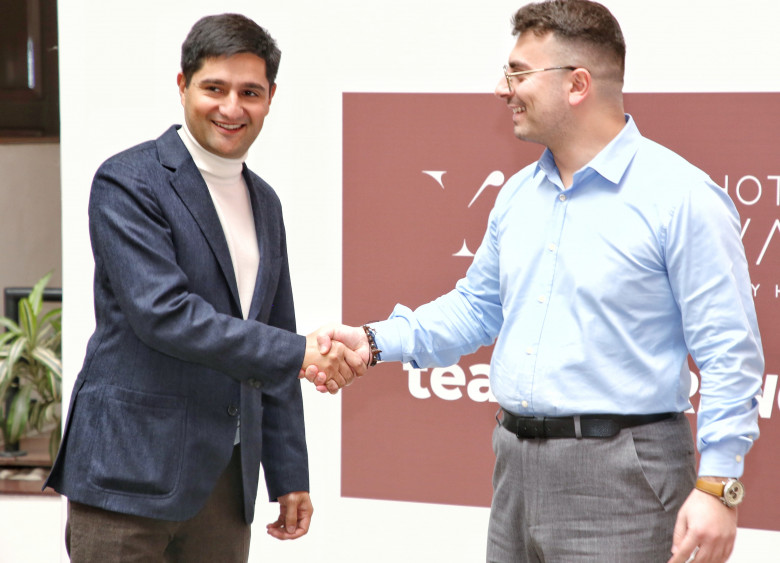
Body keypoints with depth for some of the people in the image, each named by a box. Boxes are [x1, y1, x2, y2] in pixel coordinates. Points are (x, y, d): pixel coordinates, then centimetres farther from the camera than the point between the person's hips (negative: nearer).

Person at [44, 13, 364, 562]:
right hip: (132, 474, -6)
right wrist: (298, 353, -20)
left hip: (227, 479, 6)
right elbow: (163, 312, -20)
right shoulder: (128, 182, -8)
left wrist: (290, 476, 14)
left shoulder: (264, 202, 15)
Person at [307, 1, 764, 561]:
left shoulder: (679, 195, -12)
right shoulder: (518, 194, 11)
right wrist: (376, 341, 7)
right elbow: (477, 306, 20)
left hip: (618, 473, -7)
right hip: (517, 466, 7)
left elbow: (729, 354, -13)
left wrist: (717, 487, -18)